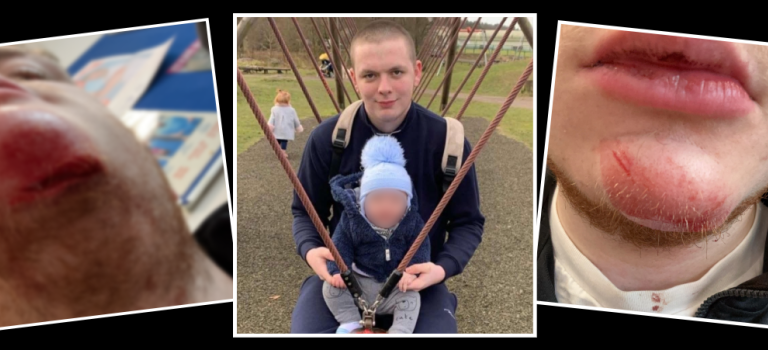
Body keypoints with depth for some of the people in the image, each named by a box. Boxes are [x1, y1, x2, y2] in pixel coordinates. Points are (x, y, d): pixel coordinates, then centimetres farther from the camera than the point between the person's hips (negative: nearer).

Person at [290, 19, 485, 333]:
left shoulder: (448, 140, -11)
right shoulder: (327, 137, -9)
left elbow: (468, 222, 0)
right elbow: (305, 212, 5)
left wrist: (443, 267, -18)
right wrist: (310, 250, -16)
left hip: (418, 280, 0)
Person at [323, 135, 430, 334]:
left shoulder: (412, 220, -12)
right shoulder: (351, 217, -15)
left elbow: (420, 247, -9)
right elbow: (340, 244, -9)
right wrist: (337, 269, -25)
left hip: (396, 284, 0)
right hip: (358, 280, 1)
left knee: (411, 298, -25)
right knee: (331, 287, -18)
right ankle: (351, 323, -6)